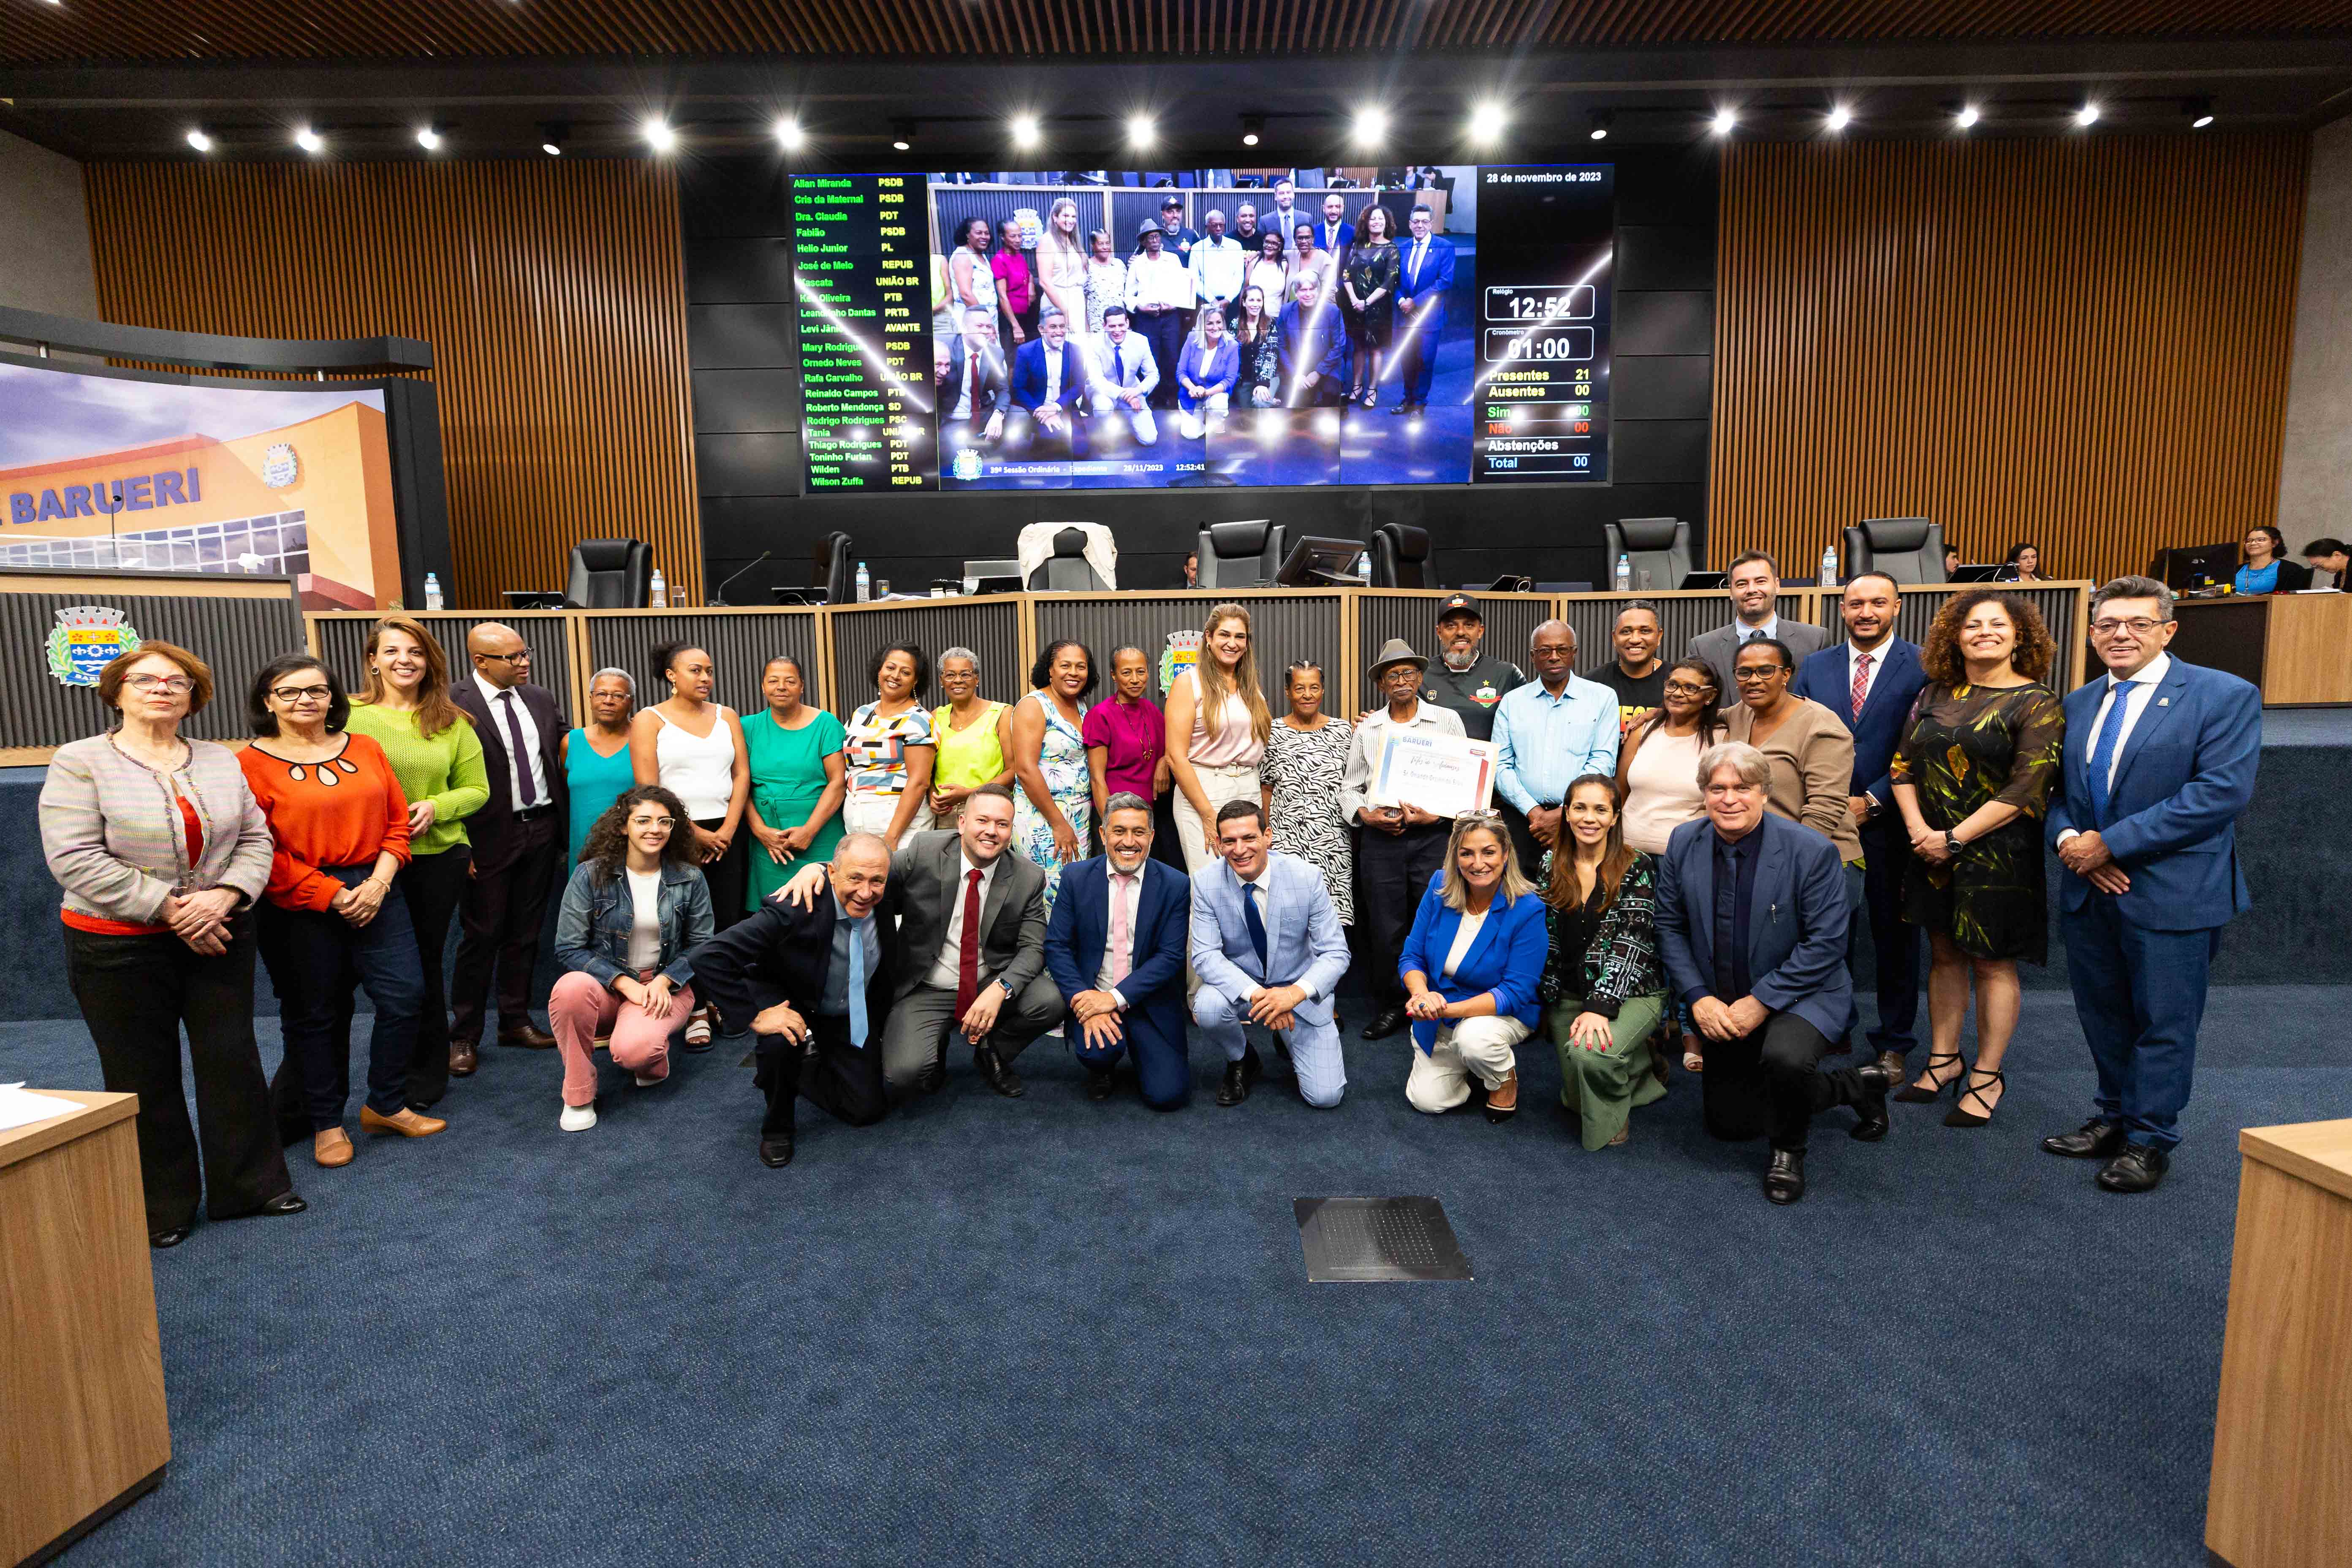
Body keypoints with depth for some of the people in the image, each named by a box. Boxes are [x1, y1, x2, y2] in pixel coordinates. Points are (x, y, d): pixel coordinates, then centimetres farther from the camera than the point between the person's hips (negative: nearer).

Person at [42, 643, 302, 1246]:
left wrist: (224, 895, -14)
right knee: (144, 1078, 9)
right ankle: (161, 1206, 24)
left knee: (233, 1061, 8)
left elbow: (255, 839, 4)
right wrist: (169, 908, -18)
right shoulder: (80, 761, -6)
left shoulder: (221, 761, 7)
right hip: (119, 948, -3)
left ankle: (250, 1184, 22)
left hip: (220, 936, 3)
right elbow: (74, 858, -14)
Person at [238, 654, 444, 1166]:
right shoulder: (252, 764, -5)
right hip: (299, 905, -3)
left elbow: (396, 820, 7)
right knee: (311, 1014, 8)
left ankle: (386, 1106, 19)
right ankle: (325, 1123, 23)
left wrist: (379, 882, -7)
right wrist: (331, 895, -13)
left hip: (374, 890, 4)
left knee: (404, 995, 0)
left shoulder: (365, 750, 8)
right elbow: (262, 851, -10)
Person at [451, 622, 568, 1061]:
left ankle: (515, 1021, 27)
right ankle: (464, 1036, 16)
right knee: (481, 937, 3)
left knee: (526, 933, 14)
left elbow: (559, 762, 14)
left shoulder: (541, 699, 8)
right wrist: (460, 844, -15)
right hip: (491, 836, -5)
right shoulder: (453, 703, -11)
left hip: (542, 830, 5)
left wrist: (565, 828, 8)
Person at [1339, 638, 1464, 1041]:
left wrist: (1436, 814, -11)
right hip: (1380, 837, 2)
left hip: (1434, 836, -1)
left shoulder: (1447, 720, 7)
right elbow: (1349, 787, 14)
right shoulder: (1366, 729, 12)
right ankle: (1389, 1005, 18)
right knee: (1384, 928, 3)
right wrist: (1365, 814, -5)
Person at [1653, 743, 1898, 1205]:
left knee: (1785, 1057, -39)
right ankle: (1854, 1086, 31)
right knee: (1726, 1122, 11)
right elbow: (1670, 925, -2)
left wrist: (1761, 1002, -22)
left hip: (1804, 994, -5)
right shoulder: (1683, 844, -7)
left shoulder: (1813, 852, -20)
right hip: (1722, 1006, 5)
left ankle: (1788, 1149, -4)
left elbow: (1826, 944, -20)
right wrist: (1699, 997, -13)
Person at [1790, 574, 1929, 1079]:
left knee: (1895, 935, 10)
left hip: (1891, 824, -2)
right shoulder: (1814, 668, 8)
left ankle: (1894, 1043, 23)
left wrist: (1872, 801, -11)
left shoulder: (1924, 667, -2)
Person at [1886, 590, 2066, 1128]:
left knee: (1992, 963, 4)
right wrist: (1918, 829, -8)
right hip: (1932, 850, 5)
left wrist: (1954, 838, -17)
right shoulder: (1934, 696, 8)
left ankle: (1987, 1077, 16)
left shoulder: (2038, 705, -7)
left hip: (1997, 856, -5)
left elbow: (2025, 789, -15)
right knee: (1946, 954, 13)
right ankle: (1944, 1061, 25)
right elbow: (1904, 765, 7)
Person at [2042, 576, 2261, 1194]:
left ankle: (2149, 1140, 20)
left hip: (2172, 894, -5)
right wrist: (2069, 838, -9)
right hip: (2089, 890, 6)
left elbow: (2222, 791, -18)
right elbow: (2058, 790, 13)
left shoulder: (2224, 697, -7)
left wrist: (2111, 842, -19)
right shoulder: (2078, 704, 11)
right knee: (2102, 1015, 16)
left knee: (2164, 1022, 5)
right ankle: (2114, 1119, 32)